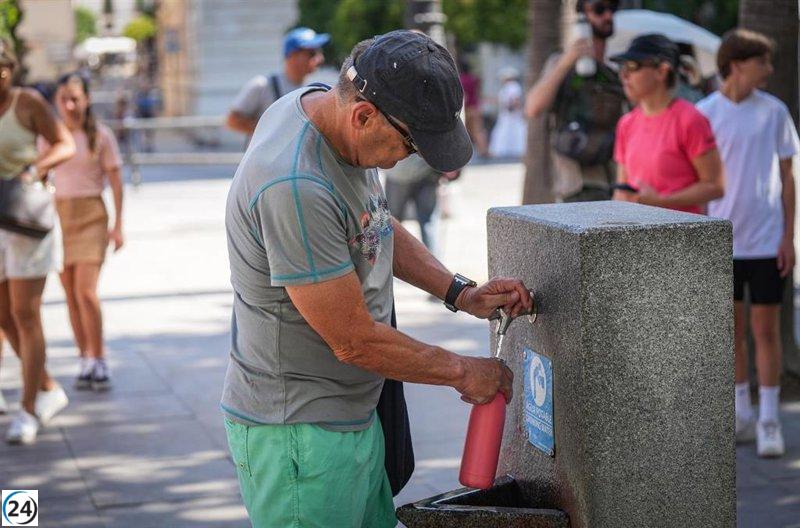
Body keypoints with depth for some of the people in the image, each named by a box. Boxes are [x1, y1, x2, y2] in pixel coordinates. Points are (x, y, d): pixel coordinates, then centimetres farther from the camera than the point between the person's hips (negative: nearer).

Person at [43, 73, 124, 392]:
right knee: (70, 294, 3)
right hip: (58, 214, 4)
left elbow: (115, 182, 0)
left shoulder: (100, 136, -2)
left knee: (86, 292, -13)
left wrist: (118, 225, -4)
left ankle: (97, 359, -1)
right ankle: (86, 360, 10)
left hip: (91, 216, -4)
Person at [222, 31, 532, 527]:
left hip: (352, 412, 9)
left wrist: (461, 293, 6)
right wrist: (462, 372, -8)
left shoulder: (325, 104, 0)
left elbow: (378, 226, 18)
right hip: (298, 431, -9)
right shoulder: (295, 188, -29)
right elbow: (356, 342, -22)